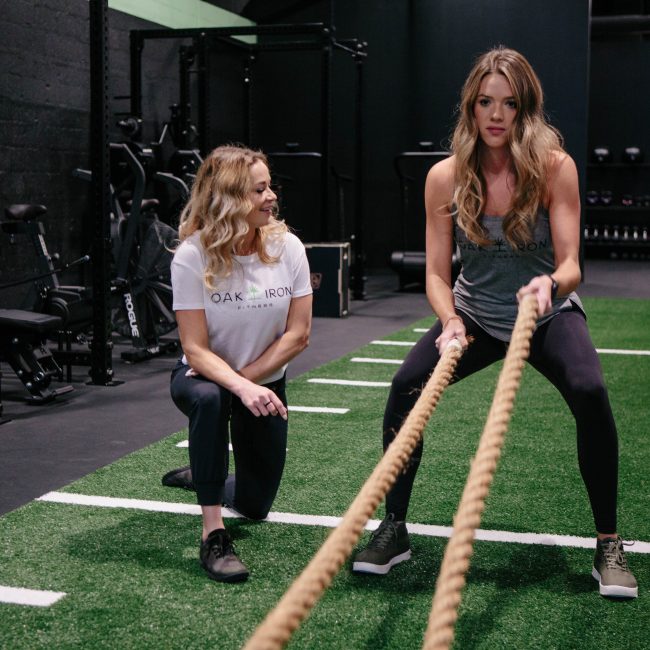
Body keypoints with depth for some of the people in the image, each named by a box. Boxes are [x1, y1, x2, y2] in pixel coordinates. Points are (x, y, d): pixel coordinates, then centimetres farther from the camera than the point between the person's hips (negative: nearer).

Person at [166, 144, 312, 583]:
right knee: (208, 399, -41)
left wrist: (248, 377, -20)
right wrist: (241, 388, -39)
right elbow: (196, 350, -23)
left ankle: (202, 477, 42)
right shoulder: (192, 257, -21)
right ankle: (213, 535, -30)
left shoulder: (287, 247, -14)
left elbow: (298, 335, -12)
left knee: (255, 505, 6)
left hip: (266, 382, 3)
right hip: (204, 377, -3)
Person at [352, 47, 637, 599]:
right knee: (406, 385, -21)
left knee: (590, 392, -30)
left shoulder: (555, 168, -16)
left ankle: (608, 543, -11)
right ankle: (394, 530, -3)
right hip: (476, 314, 2)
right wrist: (450, 321, -30)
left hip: (547, 315, -2)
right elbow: (437, 272, -10)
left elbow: (570, 265, -19)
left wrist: (551, 283, -42)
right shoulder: (446, 177, -11)